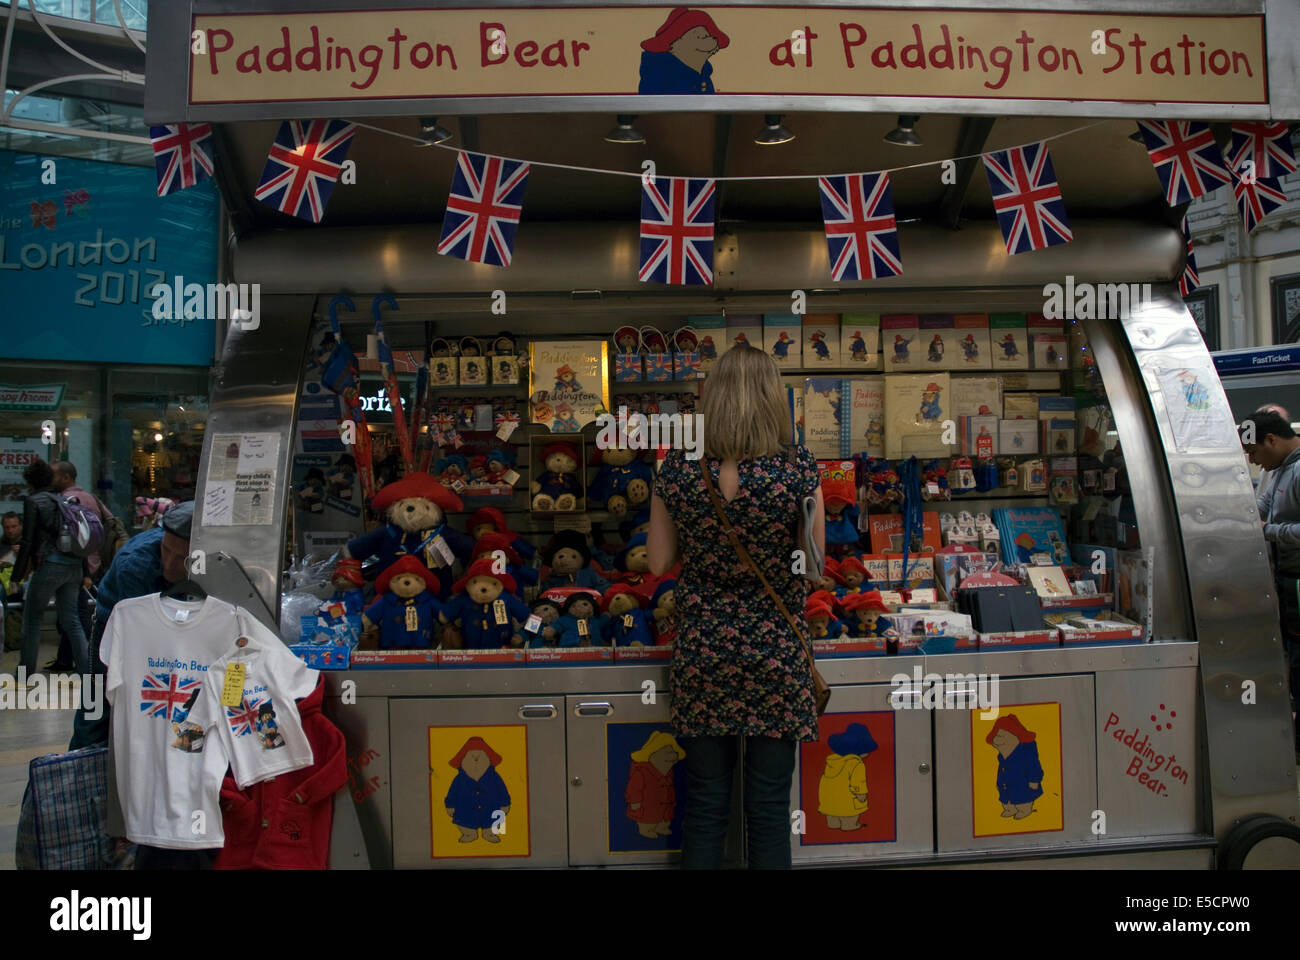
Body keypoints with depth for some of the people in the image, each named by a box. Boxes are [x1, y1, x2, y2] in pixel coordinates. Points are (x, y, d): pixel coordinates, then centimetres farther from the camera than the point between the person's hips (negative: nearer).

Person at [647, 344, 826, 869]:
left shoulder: (677, 470, -8)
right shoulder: (798, 468, -13)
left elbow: (659, 562, 0)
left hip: (702, 649, 1)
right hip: (775, 648, -1)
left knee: (705, 801, 15)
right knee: (769, 805, 12)